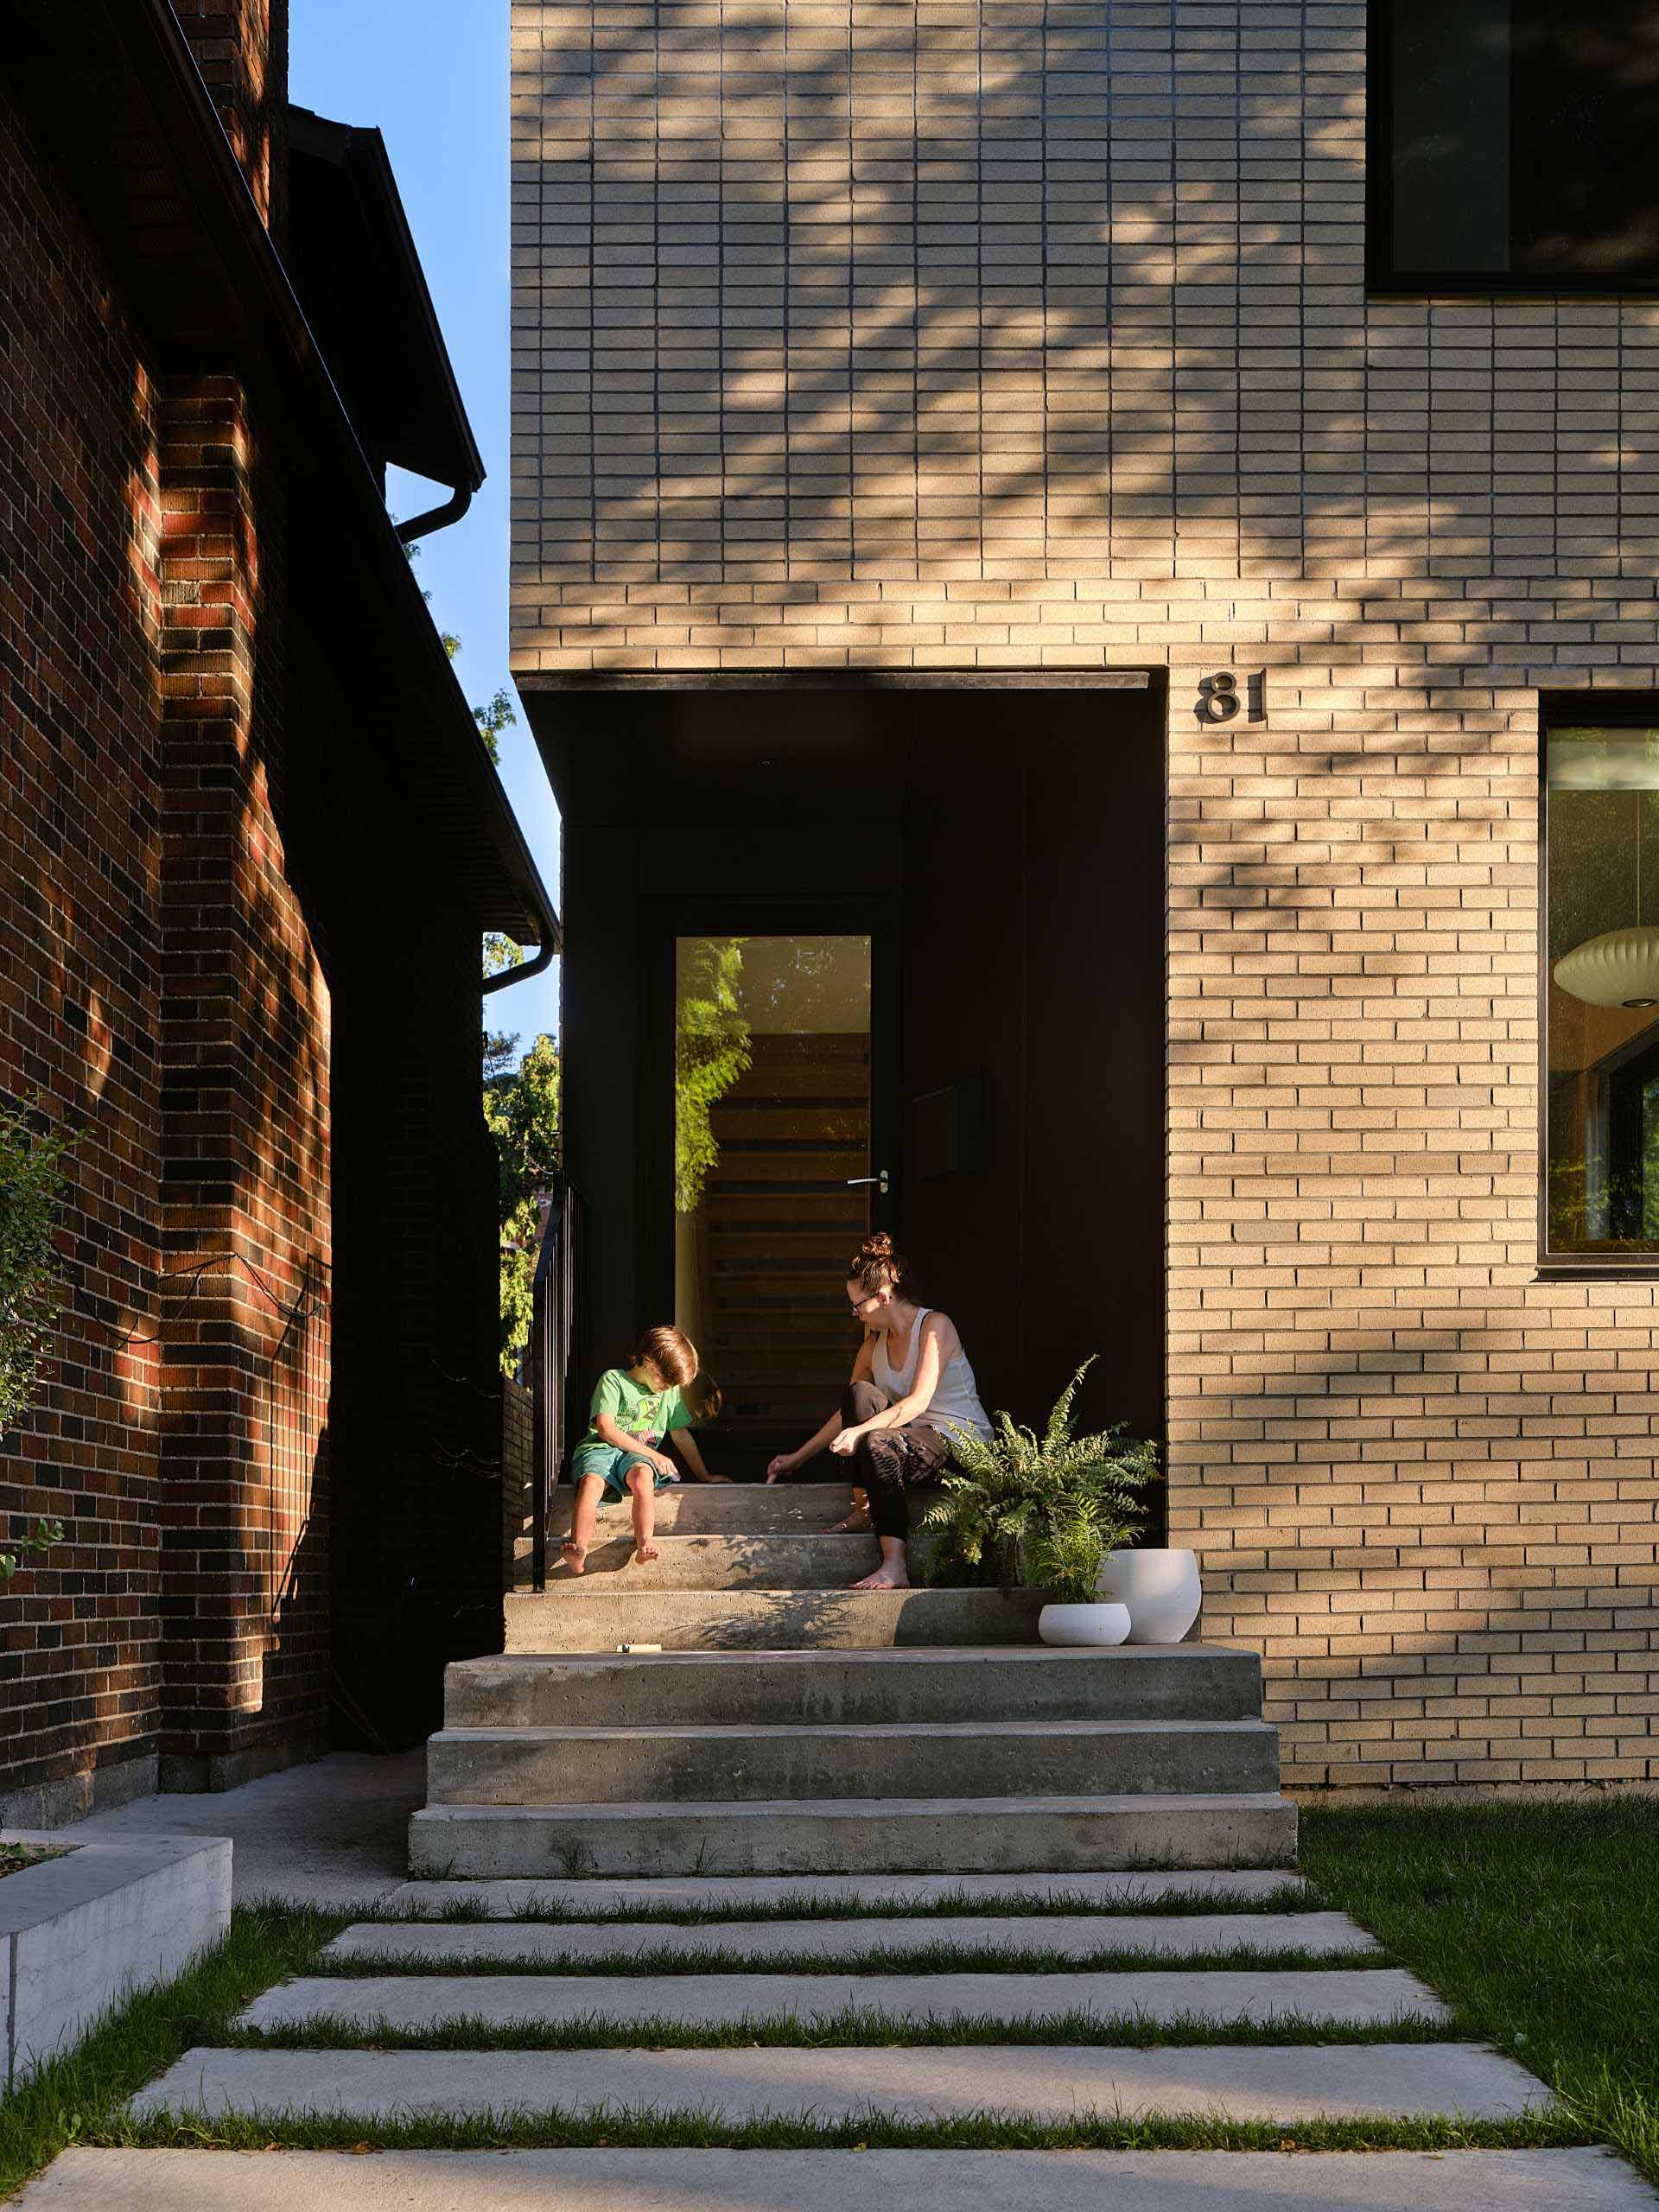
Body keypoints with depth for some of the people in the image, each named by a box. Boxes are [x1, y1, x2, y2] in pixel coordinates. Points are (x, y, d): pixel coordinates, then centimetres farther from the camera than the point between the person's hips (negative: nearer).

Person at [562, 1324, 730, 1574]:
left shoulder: (670, 1390, 20)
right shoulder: (613, 1379, 2)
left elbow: (681, 1435, 29)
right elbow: (606, 1429, -7)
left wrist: (704, 1476, 29)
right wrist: (653, 1454, -7)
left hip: (638, 1457, 3)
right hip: (600, 1449, -3)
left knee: (643, 1474, -36)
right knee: (592, 1480, -38)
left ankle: (644, 1545, -51)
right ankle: (578, 1551, -57)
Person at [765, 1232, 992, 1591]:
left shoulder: (934, 1325, -11)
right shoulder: (874, 1343, 12)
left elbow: (918, 1403, -23)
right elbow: (849, 1411, 19)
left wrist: (859, 1432, -32)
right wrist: (798, 1457, 17)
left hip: (965, 1443, -7)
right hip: (912, 1441, 7)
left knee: (877, 1443, -35)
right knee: (860, 1396, -17)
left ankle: (895, 1567, -43)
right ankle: (863, 1509, -18)